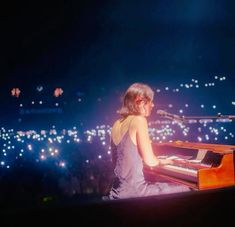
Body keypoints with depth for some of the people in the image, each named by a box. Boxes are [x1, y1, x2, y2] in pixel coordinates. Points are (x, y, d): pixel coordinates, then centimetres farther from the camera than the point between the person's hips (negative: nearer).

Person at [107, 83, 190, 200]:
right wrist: (160, 161, 6)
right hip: (133, 191, -8)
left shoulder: (117, 124, 10)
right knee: (185, 191, 5)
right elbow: (150, 161, -16)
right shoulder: (139, 120, -12)